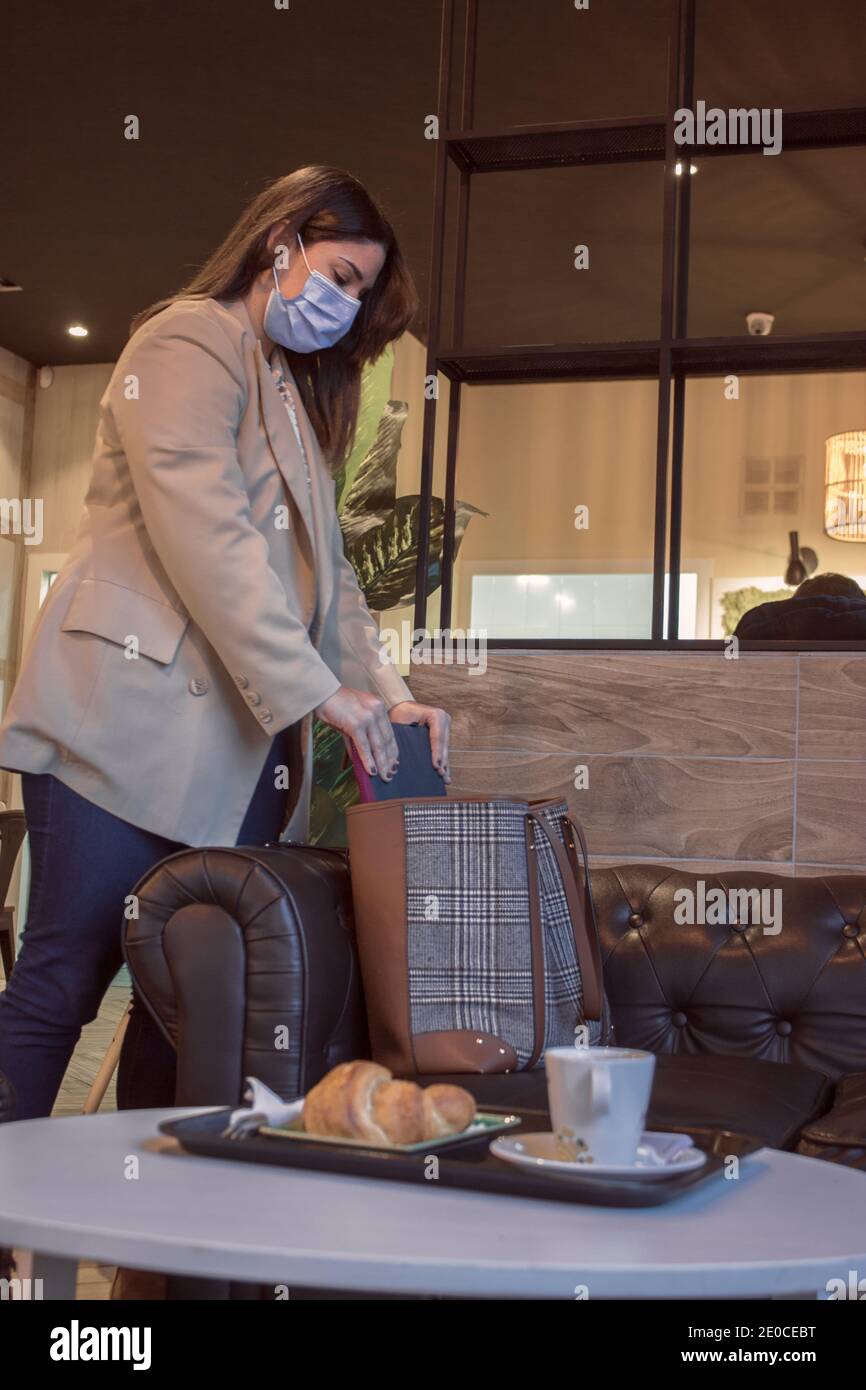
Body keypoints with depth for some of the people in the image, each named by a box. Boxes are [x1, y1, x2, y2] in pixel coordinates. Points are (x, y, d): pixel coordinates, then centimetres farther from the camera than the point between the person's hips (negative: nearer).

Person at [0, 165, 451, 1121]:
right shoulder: (190, 342, -3)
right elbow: (205, 538, -15)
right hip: (134, 729, -8)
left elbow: (324, 571, 19)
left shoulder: (294, 395, 25)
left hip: (239, 746, 8)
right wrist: (318, 688, -18)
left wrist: (387, 694, 5)